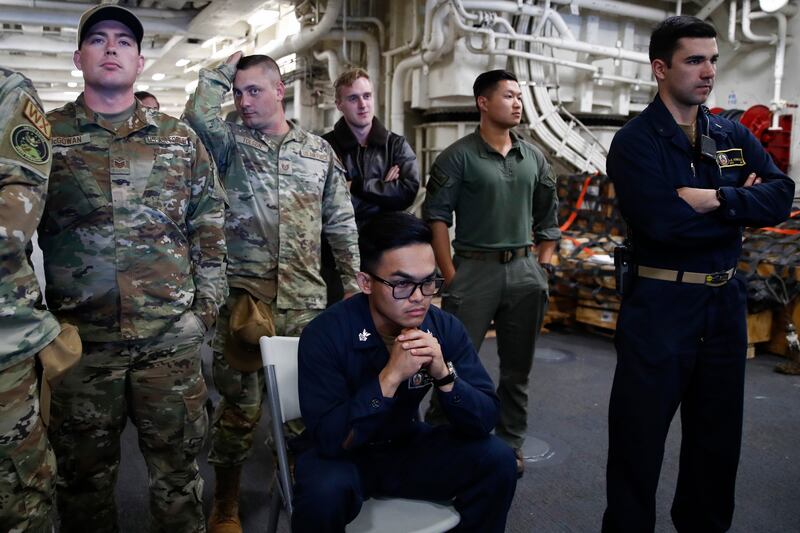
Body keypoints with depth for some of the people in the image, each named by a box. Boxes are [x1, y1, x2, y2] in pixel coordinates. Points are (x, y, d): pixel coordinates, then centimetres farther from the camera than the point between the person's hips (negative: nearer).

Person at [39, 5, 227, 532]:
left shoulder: (181, 138, 7)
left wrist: (208, 305, 3)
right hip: (78, 336, 0)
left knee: (178, 467, 11)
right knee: (86, 474, 14)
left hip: (173, 336, 1)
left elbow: (210, 227, 8)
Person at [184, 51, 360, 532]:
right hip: (245, 295, -2)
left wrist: (354, 280, 7)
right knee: (241, 402, 5)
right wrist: (225, 67, -4)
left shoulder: (320, 150, 9)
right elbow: (199, 116, -19)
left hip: (306, 299, 2)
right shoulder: (231, 143, 4)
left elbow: (341, 222, 11)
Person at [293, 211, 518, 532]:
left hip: (407, 447, 4)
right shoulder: (325, 335, -24)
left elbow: (485, 420, -13)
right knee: (322, 494, -35)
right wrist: (390, 376, -36)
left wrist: (444, 373, -30)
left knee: (497, 460, -14)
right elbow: (330, 439, -28)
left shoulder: (445, 328, -12)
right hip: (342, 456, -4)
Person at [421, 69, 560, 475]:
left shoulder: (533, 158, 11)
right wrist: (450, 275, -11)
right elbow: (436, 216, -7)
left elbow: (548, 217, 17)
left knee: (517, 367, 12)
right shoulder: (459, 156, -4)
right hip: (475, 269, -5)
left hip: (523, 270, 5)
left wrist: (542, 266, 8)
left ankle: (510, 446, 27)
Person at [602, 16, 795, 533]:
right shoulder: (635, 141, -9)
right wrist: (740, 203, -10)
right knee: (638, 438, 5)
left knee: (718, 434, 18)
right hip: (659, 306, -6)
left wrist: (714, 199, -19)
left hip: (726, 303, 6)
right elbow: (661, 220, -23)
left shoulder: (735, 136, 9)